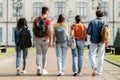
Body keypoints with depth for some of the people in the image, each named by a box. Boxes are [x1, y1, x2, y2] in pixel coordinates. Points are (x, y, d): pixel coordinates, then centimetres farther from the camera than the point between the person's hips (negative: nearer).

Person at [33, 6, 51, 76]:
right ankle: (43, 69, 17)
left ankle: (38, 67, -16)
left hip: (38, 38, 3)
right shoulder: (48, 20, -8)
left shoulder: (36, 19, 5)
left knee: (38, 54, 6)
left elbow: (33, 29, 7)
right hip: (45, 39, -3)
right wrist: (50, 41, -12)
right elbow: (48, 30, -15)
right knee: (44, 54, 9)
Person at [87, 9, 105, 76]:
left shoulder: (92, 22, -3)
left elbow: (88, 32, -8)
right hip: (101, 41, 1)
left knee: (91, 55, 9)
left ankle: (94, 66, -15)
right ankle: (99, 71, 12)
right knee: (100, 56, 9)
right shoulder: (104, 22, -3)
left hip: (94, 41, -1)